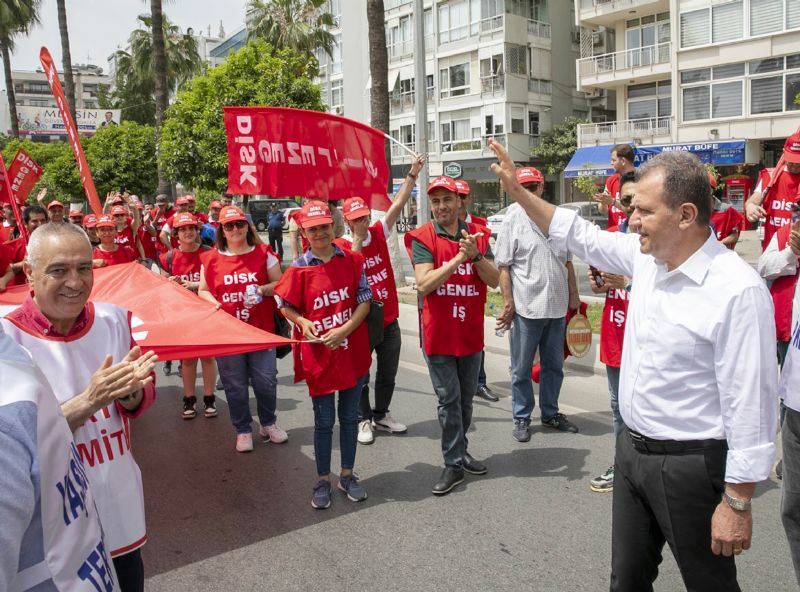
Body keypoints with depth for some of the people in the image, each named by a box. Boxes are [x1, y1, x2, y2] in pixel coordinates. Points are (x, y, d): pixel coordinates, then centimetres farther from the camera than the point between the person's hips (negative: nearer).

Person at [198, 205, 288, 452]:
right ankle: (243, 430, 26)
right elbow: (202, 290, 9)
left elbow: (279, 284, 4)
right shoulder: (211, 259, 3)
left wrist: (264, 289, -15)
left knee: (266, 380, 3)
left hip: (261, 329, 0)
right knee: (234, 384, 8)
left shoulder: (263, 254, 2)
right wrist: (213, 302, -11)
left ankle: (268, 423, 28)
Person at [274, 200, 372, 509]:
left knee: (349, 417, 13)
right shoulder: (299, 268, -5)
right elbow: (286, 307, 5)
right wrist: (303, 322, -15)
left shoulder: (352, 260, -1)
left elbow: (365, 301, -1)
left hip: (352, 351, 2)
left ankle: (347, 475, 29)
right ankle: (323, 480, 24)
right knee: (324, 421, 8)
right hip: (318, 356, -2)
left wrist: (344, 330, -15)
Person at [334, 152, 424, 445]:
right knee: (360, 375, 9)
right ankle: (364, 419, 25)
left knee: (388, 374, 17)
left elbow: (398, 204, -6)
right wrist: (356, 242, -24)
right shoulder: (341, 246, -10)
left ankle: (381, 415, 34)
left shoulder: (379, 233, 1)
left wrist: (413, 173, -13)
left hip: (389, 320, 5)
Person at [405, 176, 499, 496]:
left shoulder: (477, 234, 3)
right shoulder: (422, 238, -8)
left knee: (466, 397, 16)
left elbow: (494, 281, -3)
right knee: (449, 399, 0)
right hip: (439, 333, -4)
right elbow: (423, 284, -20)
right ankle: (454, 464, 11)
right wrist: (458, 258, -25)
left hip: (471, 331, 4)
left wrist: (475, 255, -21)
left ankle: (459, 450, 33)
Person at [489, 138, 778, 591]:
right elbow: (580, 235, 14)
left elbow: (750, 408, -22)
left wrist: (738, 504, -18)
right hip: (632, 448, 7)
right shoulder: (646, 256, -1)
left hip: (691, 465, -7)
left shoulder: (737, 290, -24)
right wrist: (517, 190, 12)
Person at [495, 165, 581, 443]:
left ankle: (550, 413, 33)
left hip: (557, 305, 5)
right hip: (526, 306, -5)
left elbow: (567, 261, 16)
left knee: (554, 365, 17)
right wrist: (508, 303, -13)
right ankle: (521, 418, 21)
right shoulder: (513, 219, -6)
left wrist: (573, 294, 13)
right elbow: (503, 266, -8)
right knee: (522, 368, 7)